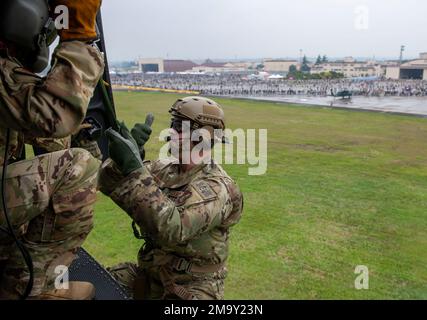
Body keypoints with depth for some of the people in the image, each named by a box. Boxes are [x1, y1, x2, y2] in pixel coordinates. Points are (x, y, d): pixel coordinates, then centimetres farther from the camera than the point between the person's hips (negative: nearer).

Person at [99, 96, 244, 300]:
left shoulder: (217, 187, -20)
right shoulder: (164, 168, 1)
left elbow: (171, 229, -35)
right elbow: (107, 183, -2)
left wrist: (133, 169, -36)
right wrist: (126, 159, -22)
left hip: (192, 289, -6)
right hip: (149, 275, 6)